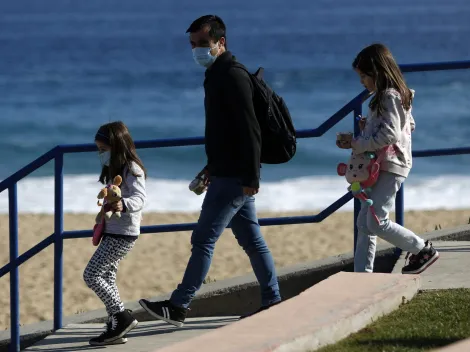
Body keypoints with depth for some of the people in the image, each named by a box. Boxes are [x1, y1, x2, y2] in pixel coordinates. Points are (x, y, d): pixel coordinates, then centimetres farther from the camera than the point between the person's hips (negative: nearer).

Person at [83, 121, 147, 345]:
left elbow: (140, 198, -27)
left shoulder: (131, 170, -14)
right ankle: (115, 328, 11)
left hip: (123, 234, -10)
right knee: (106, 278, 9)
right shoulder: (115, 169, 15)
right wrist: (101, 222, 25)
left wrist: (123, 205, -46)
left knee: (91, 275, -14)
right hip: (113, 232, 10)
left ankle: (122, 317, -10)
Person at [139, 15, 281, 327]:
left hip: (233, 178, -10)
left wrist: (251, 177, -23)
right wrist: (213, 167, 24)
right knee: (252, 240, 13)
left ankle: (179, 307, -6)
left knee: (203, 239, -8)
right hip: (229, 174, 10)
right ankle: (272, 301, 17)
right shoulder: (218, 76, 16)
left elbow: (250, 130, -21)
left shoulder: (232, 77, -16)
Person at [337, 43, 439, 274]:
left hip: (391, 167, -10)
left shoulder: (389, 97, -15)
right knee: (364, 223, 7)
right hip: (380, 166, 10)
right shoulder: (397, 95, 15)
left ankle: (423, 250, 1)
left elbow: (389, 134, -23)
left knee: (377, 223, -13)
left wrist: (356, 144, -16)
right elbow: (409, 125, 22)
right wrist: (368, 127, 13)